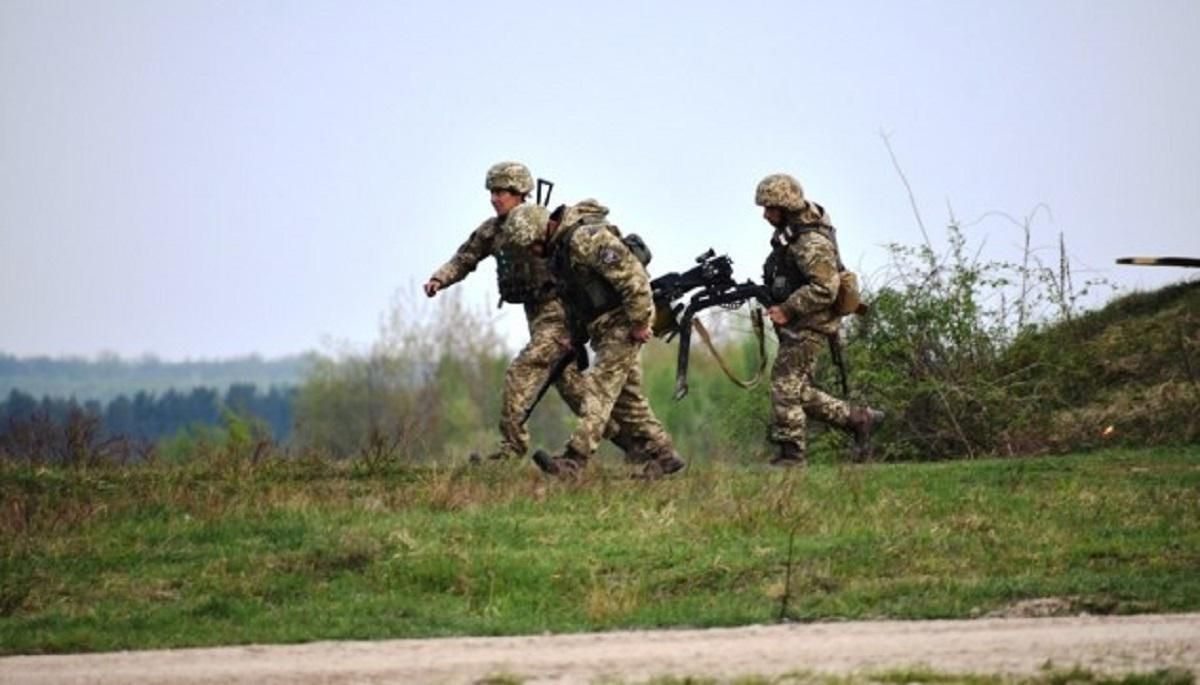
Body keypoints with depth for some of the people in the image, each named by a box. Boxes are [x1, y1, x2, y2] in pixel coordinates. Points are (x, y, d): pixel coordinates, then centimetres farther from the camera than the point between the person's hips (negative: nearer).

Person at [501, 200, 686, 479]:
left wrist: (639, 323, -22)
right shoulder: (559, 246, 11)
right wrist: (576, 336, 19)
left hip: (623, 324, -10)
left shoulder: (586, 237, -22)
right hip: (604, 328, 10)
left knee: (599, 390, -15)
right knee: (626, 397, 11)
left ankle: (573, 461, -22)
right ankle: (663, 455, 17)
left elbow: (632, 275, -25)